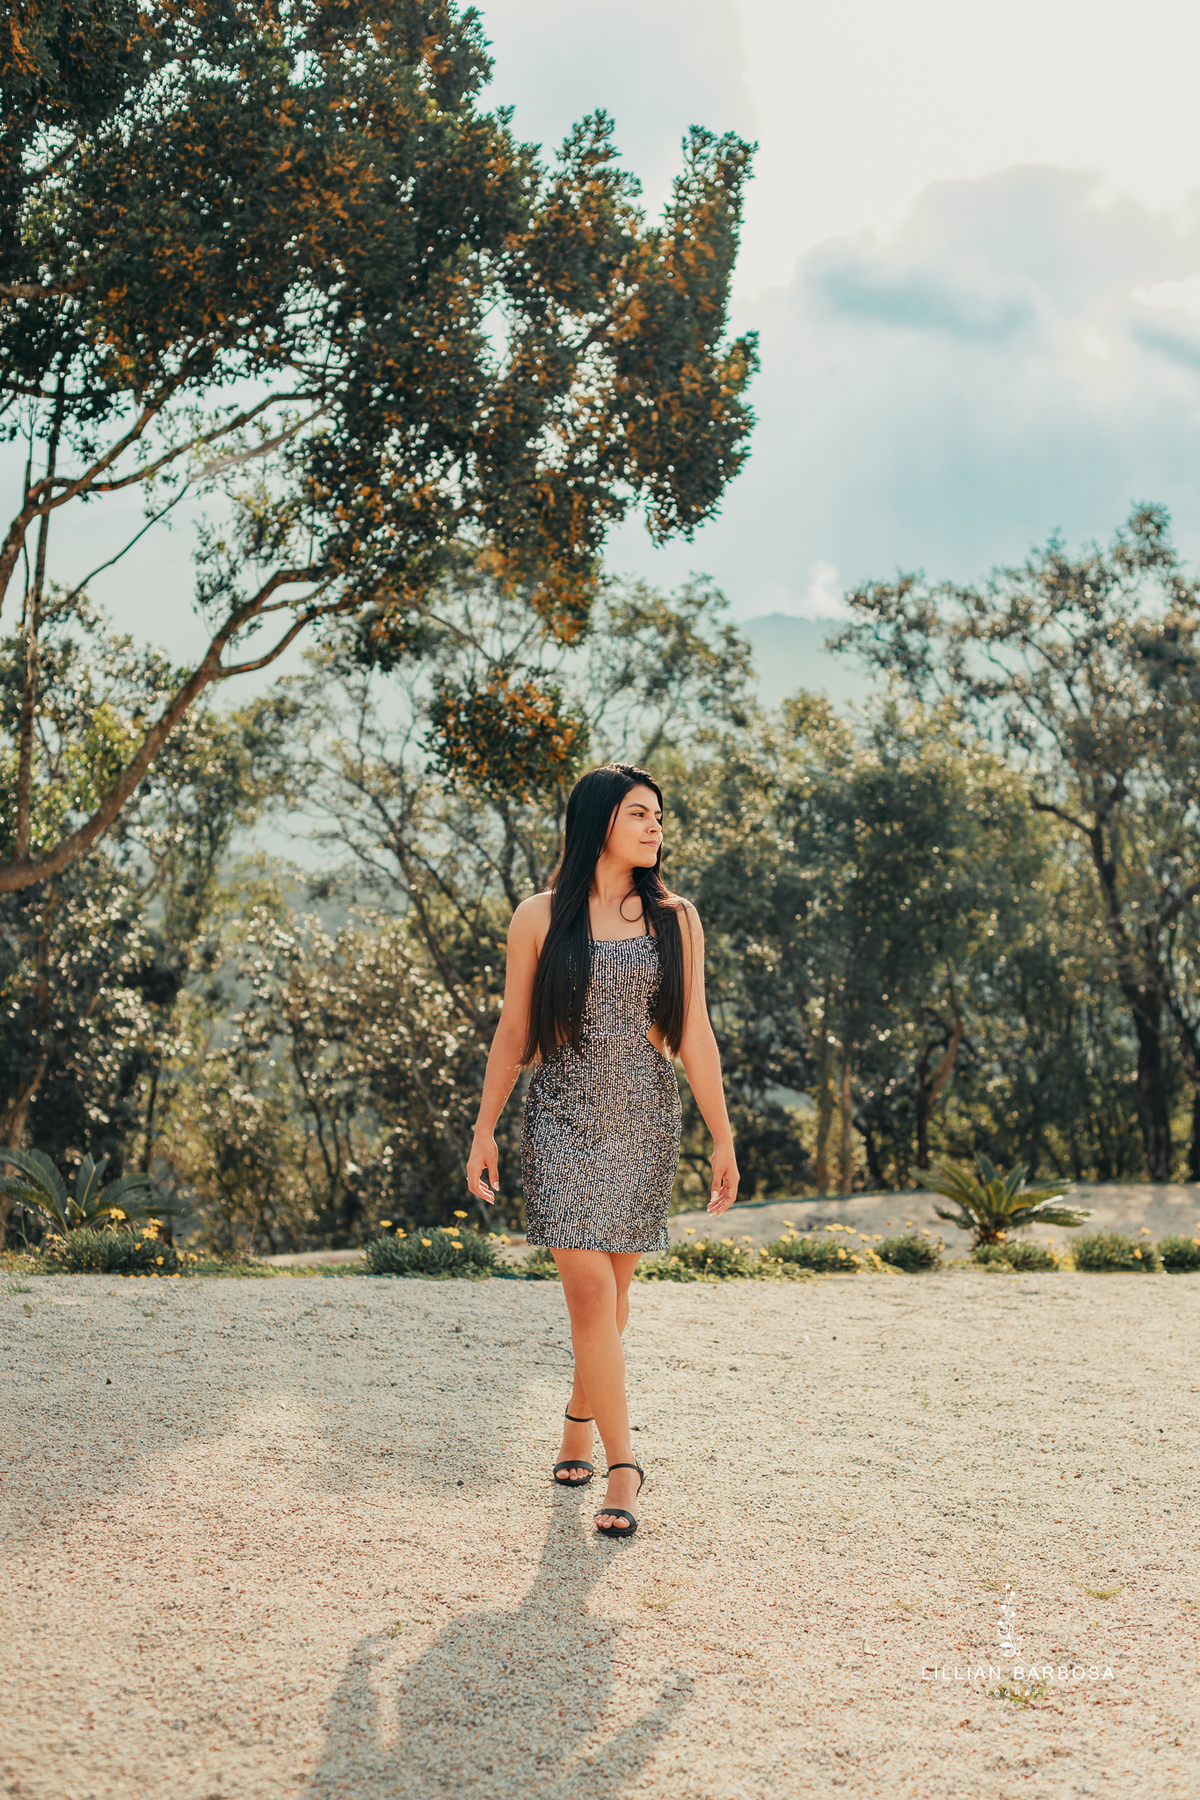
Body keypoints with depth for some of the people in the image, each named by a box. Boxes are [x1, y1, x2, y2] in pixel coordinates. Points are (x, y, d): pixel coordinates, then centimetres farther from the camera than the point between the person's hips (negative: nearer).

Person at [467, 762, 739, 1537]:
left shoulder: (675, 919, 5)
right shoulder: (540, 918, 1)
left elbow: (695, 1036, 5)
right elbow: (514, 1033, 6)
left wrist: (723, 1139, 2)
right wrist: (485, 1132, 5)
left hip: (645, 1123, 2)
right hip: (564, 1118, -2)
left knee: (613, 1288, 10)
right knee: (589, 1290, -11)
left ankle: (579, 1422, 33)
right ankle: (623, 1464, -5)